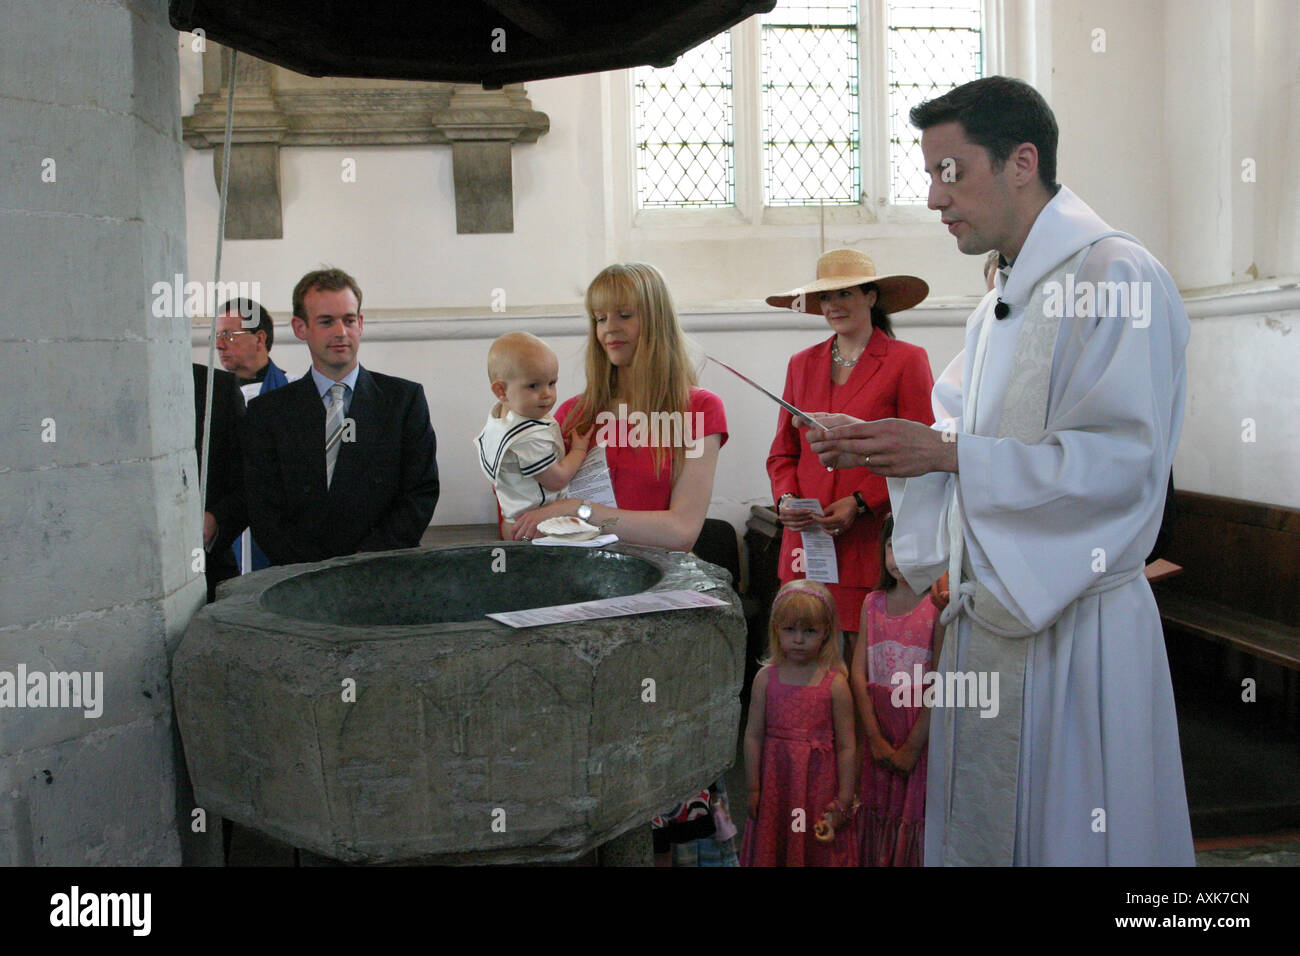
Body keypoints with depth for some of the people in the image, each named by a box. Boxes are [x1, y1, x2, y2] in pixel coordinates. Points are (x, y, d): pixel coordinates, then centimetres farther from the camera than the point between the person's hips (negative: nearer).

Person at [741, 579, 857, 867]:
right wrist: (753, 789, 1)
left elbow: (846, 746, -6)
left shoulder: (835, 684, -9)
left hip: (819, 785, -2)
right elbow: (753, 735, 1)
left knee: (819, 852, 8)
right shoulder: (766, 678, -3)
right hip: (775, 781, 2)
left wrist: (843, 803, -5)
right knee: (771, 848, 12)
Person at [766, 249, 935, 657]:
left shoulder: (907, 361, 1)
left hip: (872, 542, -4)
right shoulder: (802, 364, 15)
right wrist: (785, 499, 0)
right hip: (806, 540, 4)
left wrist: (860, 502, -11)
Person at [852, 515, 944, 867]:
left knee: (916, 816, 4)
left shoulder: (938, 605, -11)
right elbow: (858, 673, 1)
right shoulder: (873, 603, 5)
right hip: (879, 729, 4)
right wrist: (875, 738, -6)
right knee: (877, 813, 13)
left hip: (921, 733, -4)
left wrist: (912, 746, -13)